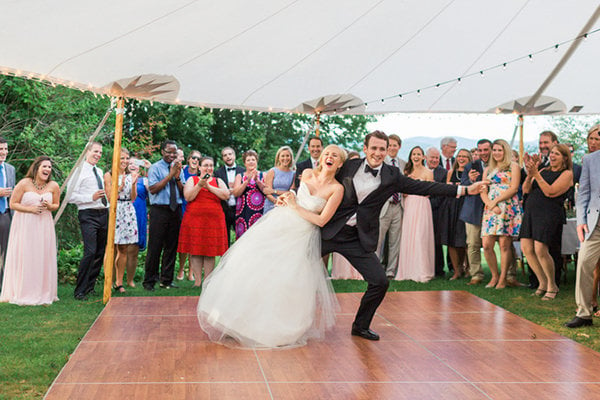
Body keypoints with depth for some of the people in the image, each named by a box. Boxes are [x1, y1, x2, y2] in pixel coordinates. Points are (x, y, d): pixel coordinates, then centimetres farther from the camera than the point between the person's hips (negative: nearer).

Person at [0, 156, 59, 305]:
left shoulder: (53, 186, -1)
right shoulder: (24, 184, -11)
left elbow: (56, 205, 12)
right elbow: (13, 204, -6)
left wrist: (49, 206, -11)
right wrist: (30, 209, -18)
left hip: (44, 226, 3)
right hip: (25, 226, -3)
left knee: (43, 258, 4)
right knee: (24, 258, -3)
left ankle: (43, 293, 15)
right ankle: (23, 294, 8)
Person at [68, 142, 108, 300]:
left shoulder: (99, 171, 19)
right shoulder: (80, 171, -4)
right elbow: (71, 197, -9)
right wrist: (91, 197, -16)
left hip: (103, 214, 8)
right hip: (88, 215, -8)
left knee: (100, 252, 9)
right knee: (90, 252, -16)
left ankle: (90, 286, 21)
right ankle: (80, 291, -7)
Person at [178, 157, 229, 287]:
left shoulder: (218, 181, 14)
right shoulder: (192, 179, 10)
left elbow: (226, 195, -4)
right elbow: (188, 197, -4)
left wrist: (209, 186, -8)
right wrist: (199, 185, -13)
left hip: (214, 220, 1)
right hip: (194, 219, -1)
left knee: (210, 252, 1)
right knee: (195, 251, -2)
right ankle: (197, 281, 4)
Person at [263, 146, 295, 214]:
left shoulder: (293, 174, 8)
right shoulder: (272, 172, 5)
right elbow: (267, 191, -2)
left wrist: (275, 191, -7)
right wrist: (276, 201, -20)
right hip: (271, 206, -1)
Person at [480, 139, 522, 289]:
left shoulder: (513, 167, 7)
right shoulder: (488, 170, 21)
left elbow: (514, 188, -4)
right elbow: (483, 192, 13)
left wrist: (496, 201, -10)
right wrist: (490, 204, -6)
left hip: (508, 208, -4)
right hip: (490, 209, 5)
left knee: (505, 244, -7)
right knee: (486, 245, -5)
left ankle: (503, 278, 1)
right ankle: (494, 276, 10)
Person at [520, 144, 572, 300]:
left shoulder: (567, 174, 2)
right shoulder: (543, 171, 21)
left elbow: (550, 192, -11)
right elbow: (526, 190, 13)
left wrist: (536, 174, -15)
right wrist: (529, 174, -4)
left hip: (549, 213, -6)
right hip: (531, 210, 6)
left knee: (540, 250, -16)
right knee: (526, 248, -3)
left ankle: (552, 286, 4)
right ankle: (543, 283, 14)